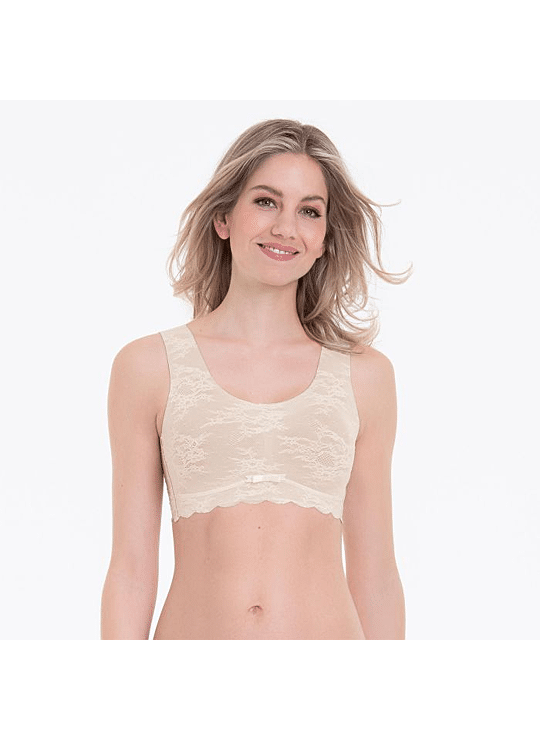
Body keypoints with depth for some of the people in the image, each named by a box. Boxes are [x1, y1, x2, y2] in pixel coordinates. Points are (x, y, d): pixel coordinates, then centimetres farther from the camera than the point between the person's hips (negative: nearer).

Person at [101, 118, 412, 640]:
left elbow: (375, 575, 6)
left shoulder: (365, 375, 5)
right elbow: (131, 567, 1)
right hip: (191, 629, 0)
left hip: (328, 629, 1)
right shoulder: (149, 367, 2)